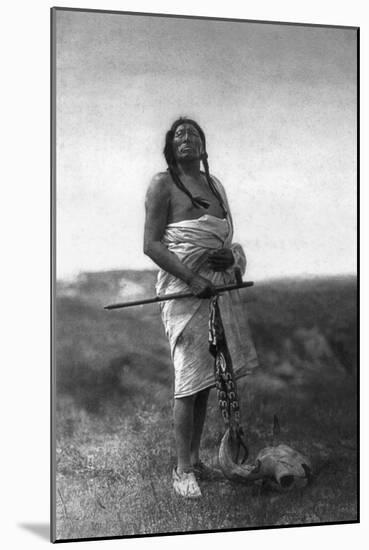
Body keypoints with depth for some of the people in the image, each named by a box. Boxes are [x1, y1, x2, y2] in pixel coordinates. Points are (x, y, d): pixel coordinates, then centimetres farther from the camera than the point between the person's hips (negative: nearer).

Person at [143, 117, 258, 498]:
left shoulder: (215, 184, 16)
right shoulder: (163, 184, -3)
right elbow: (151, 244, -10)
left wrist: (232, 256, -3)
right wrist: (192, 279, -19)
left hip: (219, 287, 6)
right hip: (184, 288, -6)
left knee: (205, 379, 10)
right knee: (189, 380, -5)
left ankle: (196, 458, 22)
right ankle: (183, 470, 5)